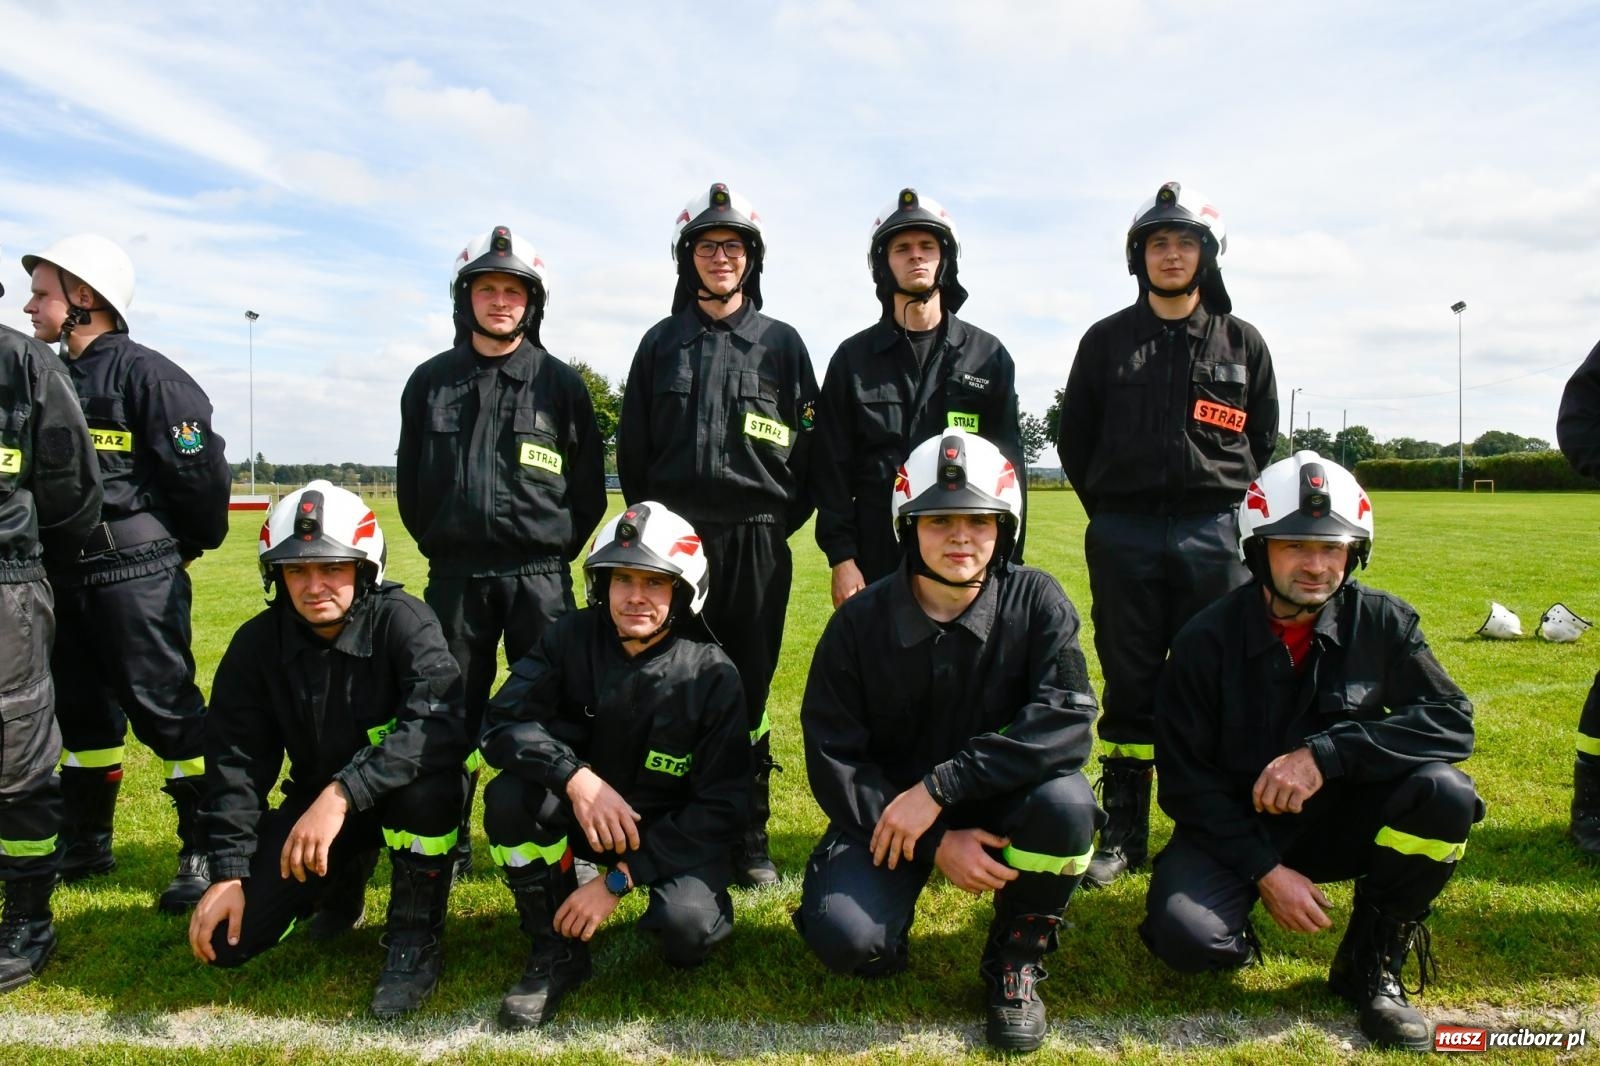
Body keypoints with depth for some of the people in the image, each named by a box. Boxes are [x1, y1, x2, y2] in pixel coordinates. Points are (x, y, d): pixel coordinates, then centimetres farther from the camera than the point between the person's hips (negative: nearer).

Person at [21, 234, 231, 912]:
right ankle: (83, 845, 33)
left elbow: (202, 469, -15)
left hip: (137, 576, -8)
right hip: (66, 576, 8)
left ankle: (207, 851, 7)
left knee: (166, 709, -4)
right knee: (81, 710, 17)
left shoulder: (144, 373, -13)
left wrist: (191, 546, -4)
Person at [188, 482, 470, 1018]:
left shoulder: (403, 622, -23)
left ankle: (415, 934, -12)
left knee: (423, 775, -38)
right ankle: (342, 877, 24)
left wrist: (343, 793, -45)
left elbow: (443, 724, -39)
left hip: (407, 796, -4)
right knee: (228, 937, -7)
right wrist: (228, 872, -11)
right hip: (314, 798, 5)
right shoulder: (257, 644, -7)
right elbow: (236, 760, -3)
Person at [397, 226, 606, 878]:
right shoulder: (431, 381, 9)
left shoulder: (560, 383, 3)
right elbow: (409, 482, 14)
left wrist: (556, 551, 2)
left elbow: (589, 487, 5)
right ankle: (447, 846, 23)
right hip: (455, 577, 2)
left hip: (539, 576, -2)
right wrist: (440, 545, 9)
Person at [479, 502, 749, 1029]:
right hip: (587, 814, 3)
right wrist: (576, 777, -36)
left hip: (677, 831, -3)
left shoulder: (712, 675, -16)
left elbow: (721, 807, -15)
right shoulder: (572, 639, -10)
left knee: (687, 927, -31)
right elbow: (502, 723, -18)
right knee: (509, 797, -26)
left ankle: (695, 905, 8)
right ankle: (557, 951, -5)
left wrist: (619, 878, -21)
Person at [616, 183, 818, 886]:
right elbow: (632, 448, 12)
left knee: (748, 693, 4)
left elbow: (808, 447, 6)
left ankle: (749, 836, 15)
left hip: (757, 543, -1)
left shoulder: (781, 344, 8)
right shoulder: (661, 344, 12)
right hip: (675, 539, 1)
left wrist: (780, 523, 1)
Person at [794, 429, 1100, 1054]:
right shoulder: (860, 622, -10)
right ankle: (889, 933, 15)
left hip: (995, 801, 1)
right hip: (887, 808, 0)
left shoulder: (1035, 601, -11)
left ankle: (1016, 956, -2)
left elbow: (1066, 720, -25)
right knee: (843, 938, -26)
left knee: (1066, 802, -31)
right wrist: (935, 842, -20)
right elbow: (833, 756, -9)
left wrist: (938, 788, -31)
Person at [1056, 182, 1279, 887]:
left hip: (1213, 533, 1)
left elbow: (1260, 440, 15)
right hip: (1123, 537, 0)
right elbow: (1075, 438, 11)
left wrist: (1223, 509, 9)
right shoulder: (1106, 340, 7)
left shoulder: (1242, 342, 10)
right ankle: (1122, 833, 14)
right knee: (1130, 687, 5)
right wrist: (1112, 511, 8)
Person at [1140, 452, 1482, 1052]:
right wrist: (1265, 870, -17)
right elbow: (1184, 778, -10)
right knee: (1185, 935, -29)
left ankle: (1371, 965, -4)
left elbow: (1451, 719, -17)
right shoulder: (1207, 641, -14)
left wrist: (1326, 753, -29)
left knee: (1446, 794, -25)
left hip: (1342, 820, 3)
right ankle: (1239, 937, 12)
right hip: (1236, 824, -2)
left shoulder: (1382, 623, -7)